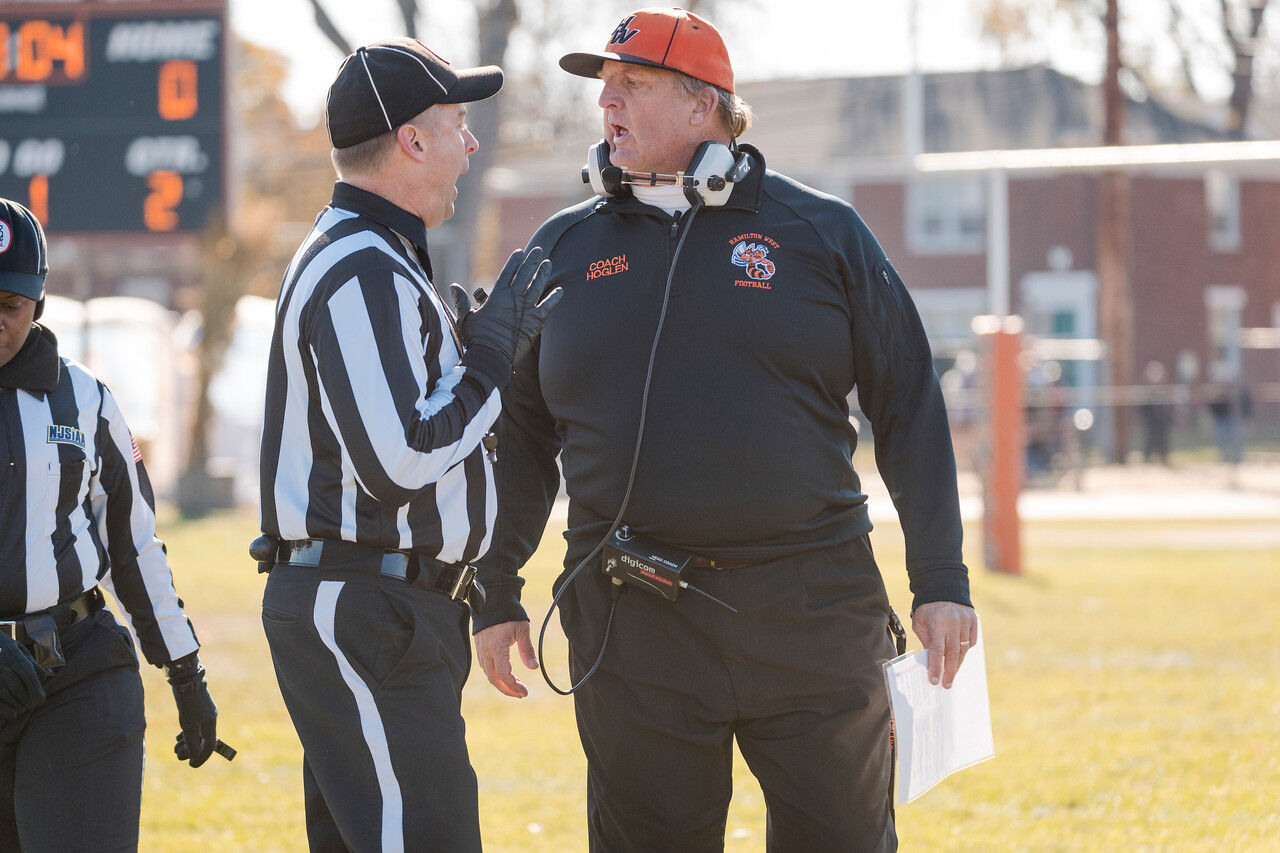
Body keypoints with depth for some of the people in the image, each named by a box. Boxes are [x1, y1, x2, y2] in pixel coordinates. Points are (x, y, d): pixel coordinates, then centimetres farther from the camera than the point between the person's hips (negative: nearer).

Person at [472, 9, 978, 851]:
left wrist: (941, 582, 0)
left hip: (812, 615, -1)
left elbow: (910, 410, 5)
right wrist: (497, 594, 9)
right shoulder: (564, 250, 11)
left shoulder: (821, 232, 5)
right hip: (632, 632, 1)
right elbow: (519, 437, 15)